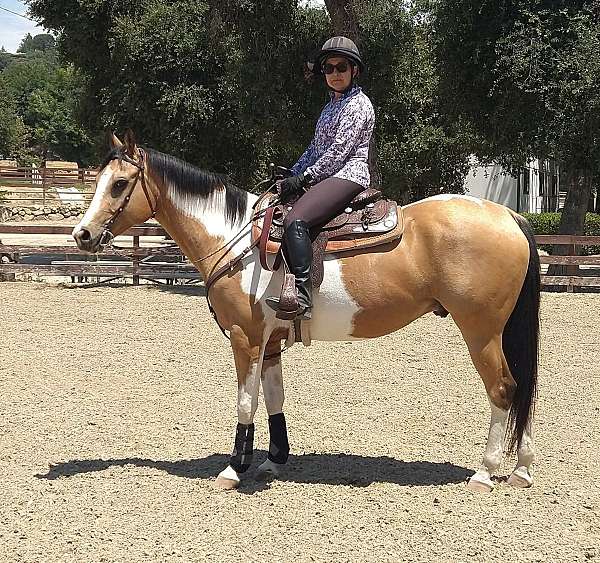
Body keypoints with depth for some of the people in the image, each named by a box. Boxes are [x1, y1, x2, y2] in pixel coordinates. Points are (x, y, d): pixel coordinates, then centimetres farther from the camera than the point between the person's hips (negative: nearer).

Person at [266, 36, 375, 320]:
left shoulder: (358, 104, -5)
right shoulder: (332, 105, 24)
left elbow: (339, 151, -13)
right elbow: (316, 148, 25)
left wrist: (304, 178, -14)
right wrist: (292, 176, 12)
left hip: (348, 175, -11)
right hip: (326, 177, 11)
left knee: (296, 220, -32)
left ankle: (302, 296, -40)